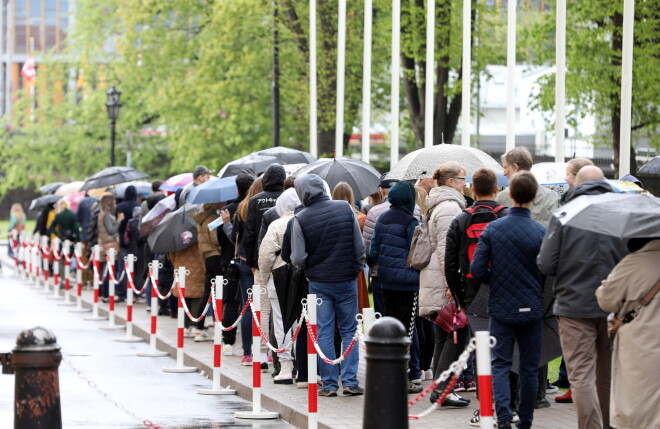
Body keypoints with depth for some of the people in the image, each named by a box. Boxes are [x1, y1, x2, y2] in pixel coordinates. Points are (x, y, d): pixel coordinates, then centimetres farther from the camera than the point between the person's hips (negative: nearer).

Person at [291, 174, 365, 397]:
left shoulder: (301, 219, -10)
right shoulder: (345, 209, -4)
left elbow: (298, 259, -11)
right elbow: (360, 247, -1)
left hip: (318, 282, -1)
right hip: (347, 280, 1)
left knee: (324, 333, 6)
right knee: (349, 331, 9)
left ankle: (329, 383, 5)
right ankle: (350, 381, 2)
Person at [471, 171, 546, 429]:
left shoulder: (492, 229, -6)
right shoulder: (541, 233, -9)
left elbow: (477, 269, -7)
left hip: (501, 308, 0)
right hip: (532, 309, 0)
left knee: (500, 364, 4)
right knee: (529, 367, 10)